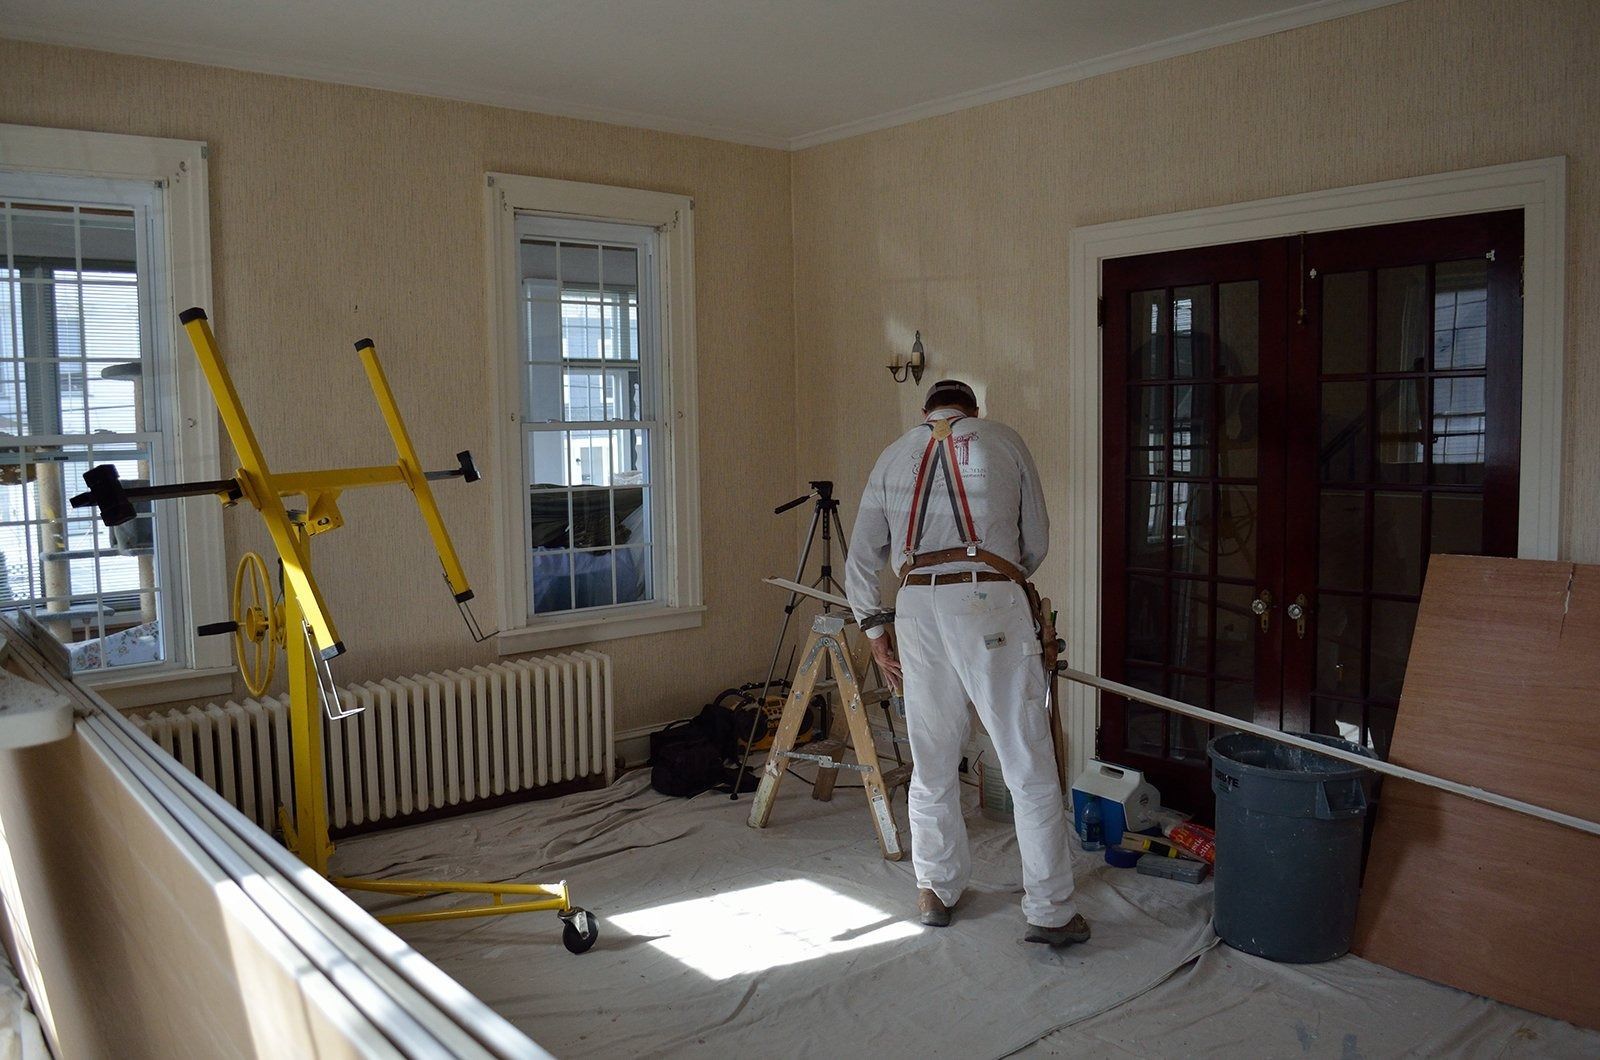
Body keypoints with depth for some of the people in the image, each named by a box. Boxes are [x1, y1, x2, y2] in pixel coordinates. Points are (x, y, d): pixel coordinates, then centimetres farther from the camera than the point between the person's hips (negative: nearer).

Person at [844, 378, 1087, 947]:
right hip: (993, 606, -3)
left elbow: (861, 558, 15)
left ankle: (936, 892, 26)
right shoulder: (1003, 440, 11)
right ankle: (1050, 910, 6)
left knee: (932, 764, 14)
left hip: (917, 608, 3)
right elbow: (1036, 543, 13)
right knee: (1030, 765, 3)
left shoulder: (894, 456, 17)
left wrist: (876, 627, 23)